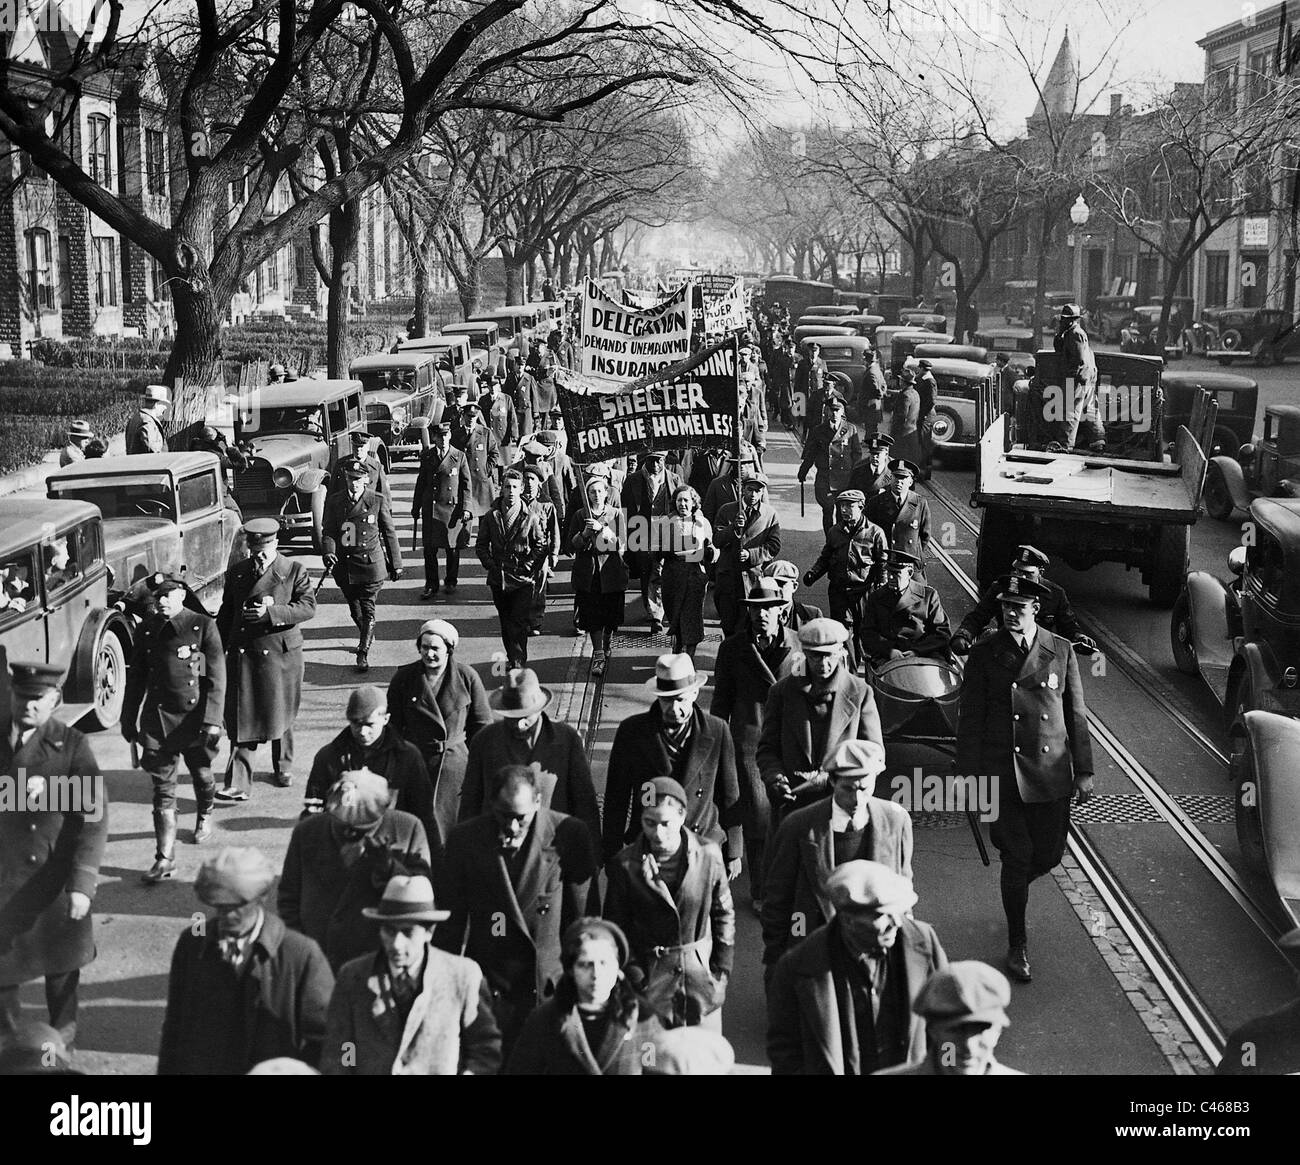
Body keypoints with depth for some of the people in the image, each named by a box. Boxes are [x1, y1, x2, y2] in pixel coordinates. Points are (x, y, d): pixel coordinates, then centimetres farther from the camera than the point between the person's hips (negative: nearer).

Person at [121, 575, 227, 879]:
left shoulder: (203, 626, -5)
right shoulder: (147, 630, 5)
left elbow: (216, 677, -8)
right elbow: (135, 677, 14)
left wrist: (213, 720, -14)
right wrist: (128, 720, 14)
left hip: (195, 717, -2)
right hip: (158, 718, 2)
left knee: (201, 775, 16)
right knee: (162, 789, -2)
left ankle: (204, 815, 50)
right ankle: (165, 859, -2)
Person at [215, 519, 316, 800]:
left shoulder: (294, 570, -1)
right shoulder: (236, 573, 9)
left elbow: (308, 606, -10)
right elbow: (225, 615, 13)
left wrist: (271, 612, -21)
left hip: (280, 653, -1)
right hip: (242, 655, 1)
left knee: (280, 713, 13)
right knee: (240, 720, -4)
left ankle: (283, 767, 36)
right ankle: (238, 785, -5)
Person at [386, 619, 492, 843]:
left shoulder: (467, 677, -1)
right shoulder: (403, 678, 2)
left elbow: (482, 724, 6)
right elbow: (393, 725, 10)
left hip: (456, 760, -1)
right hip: (415, 761, 1)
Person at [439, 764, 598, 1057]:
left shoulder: (569, 834, -8)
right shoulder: (464, 839, -3)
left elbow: (583, 915, 0)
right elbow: (453, 918, 4)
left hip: (549, 983, -1)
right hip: (487, 983, 1)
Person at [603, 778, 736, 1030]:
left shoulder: (708, 855, -5)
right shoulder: (625, 865, -8)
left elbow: (724, 916, 6)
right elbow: (616, 929, 1)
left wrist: (721, 973, 5)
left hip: (701, 970, 1)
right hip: (650, 973, -1)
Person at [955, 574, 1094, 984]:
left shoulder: (1061, 651, 2)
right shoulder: (984, 655, -2)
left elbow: (1076, 714, 6)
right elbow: (970, 720, 0)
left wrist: (1084, 770, 5)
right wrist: (969, 777, -3)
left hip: (1051, 773, 2)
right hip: (1002, 774, -2)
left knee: (1048, 855, 9)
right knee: (1016, 858, 0)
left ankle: (1016, 891, 44)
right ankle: (1018, 943, 15)